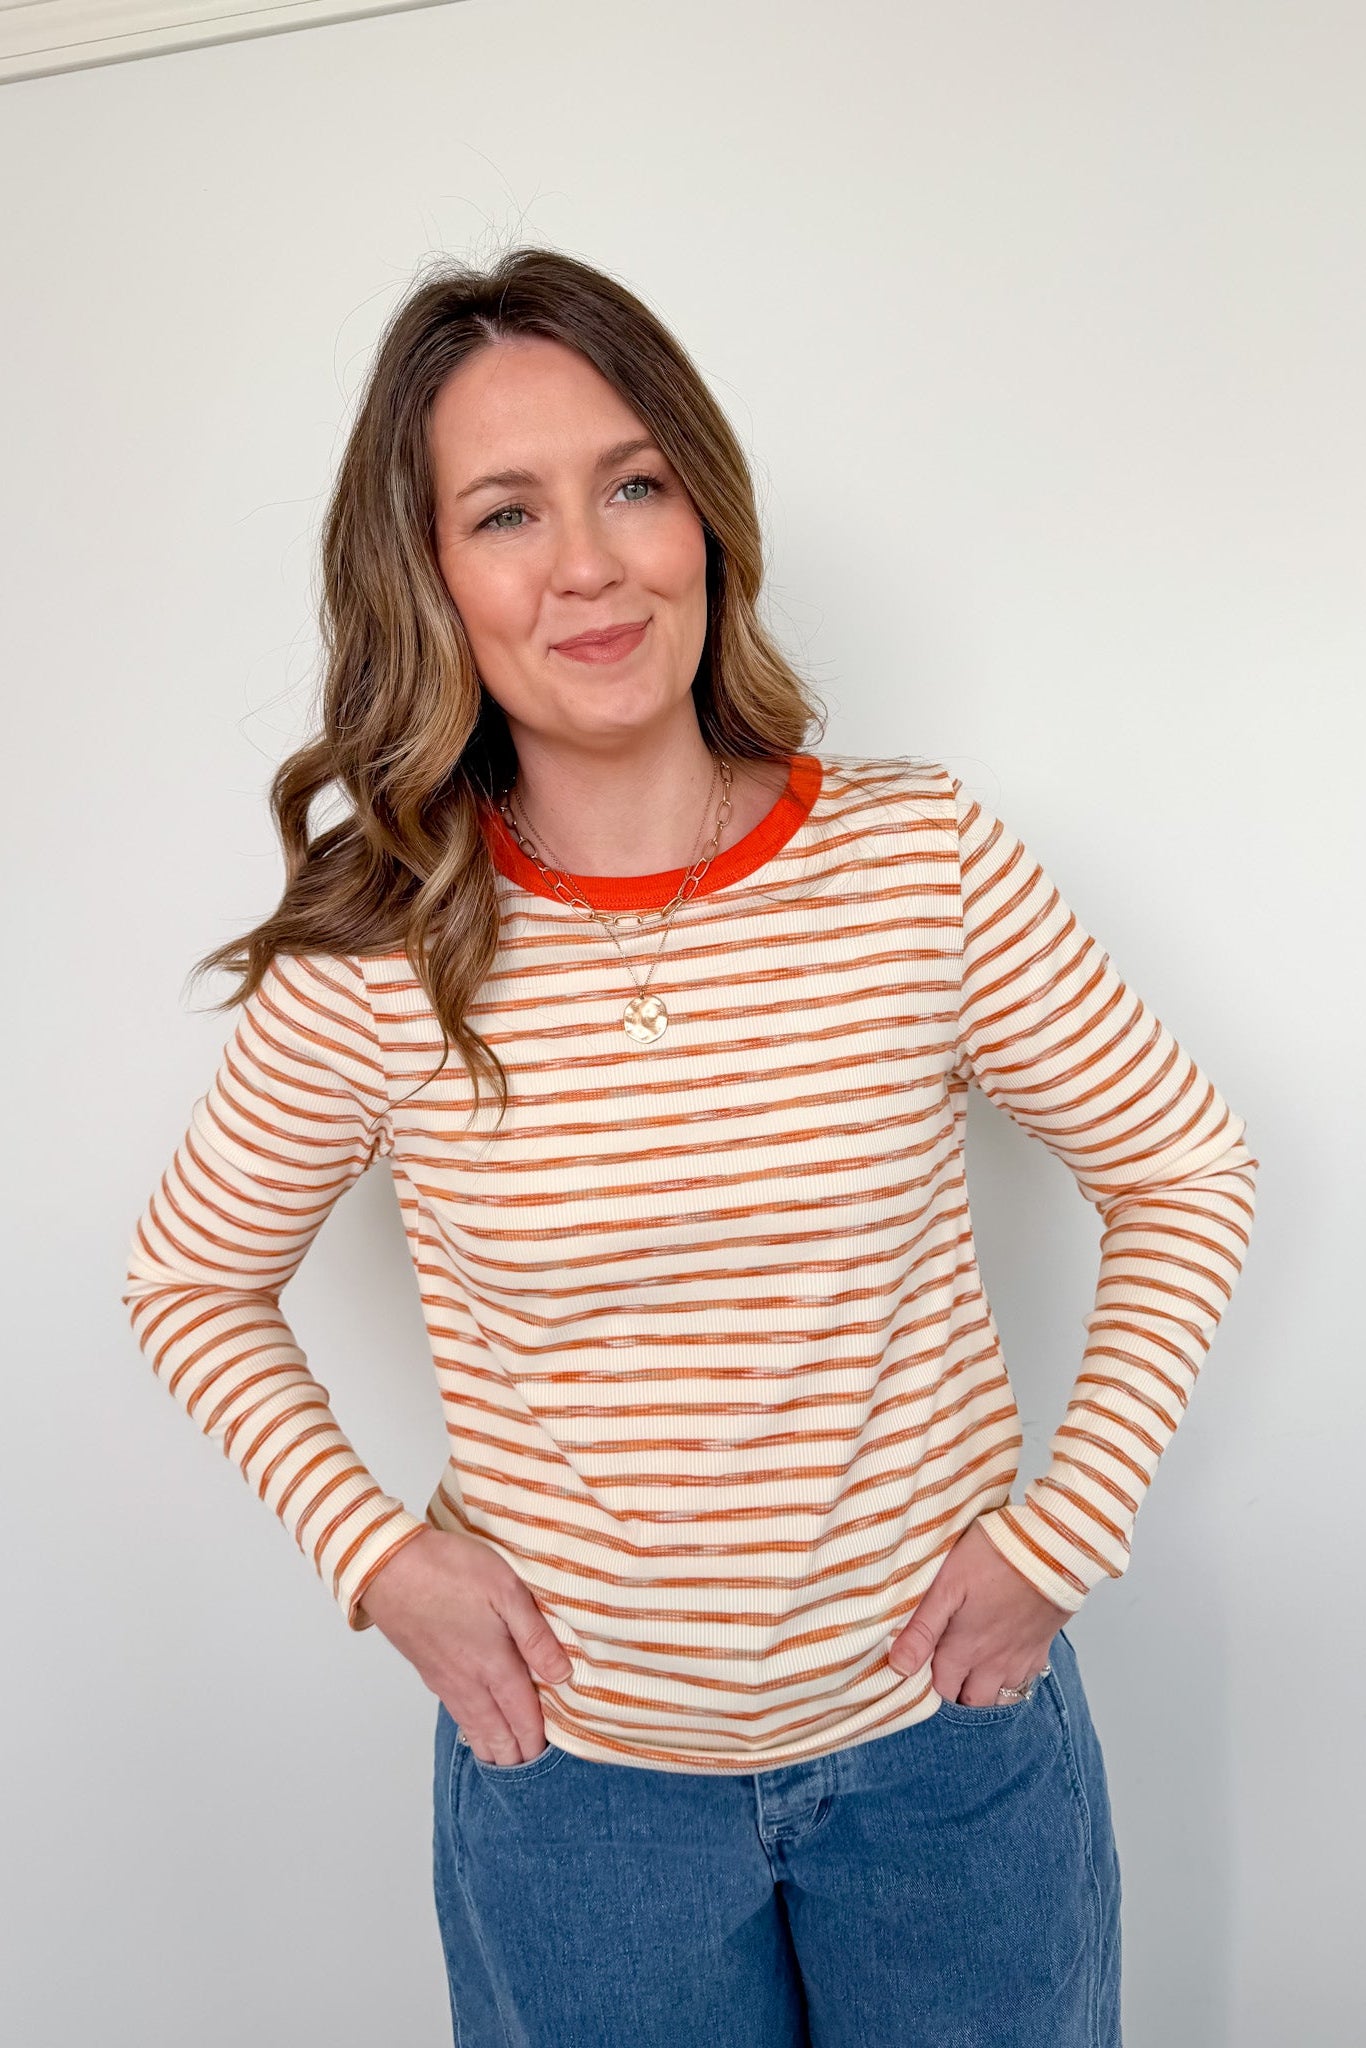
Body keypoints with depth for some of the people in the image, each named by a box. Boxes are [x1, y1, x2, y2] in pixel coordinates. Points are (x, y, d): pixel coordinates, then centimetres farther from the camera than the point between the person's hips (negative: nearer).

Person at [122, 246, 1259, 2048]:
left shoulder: (925, 857, -15)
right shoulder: (375, 964, -15)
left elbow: (1186, 1172, -2)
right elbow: (194, 1280, 2)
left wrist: (1068, 1528, -7)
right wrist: (378, 1555, -8)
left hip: (954, 1748, 1)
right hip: (574, 1769, 0)